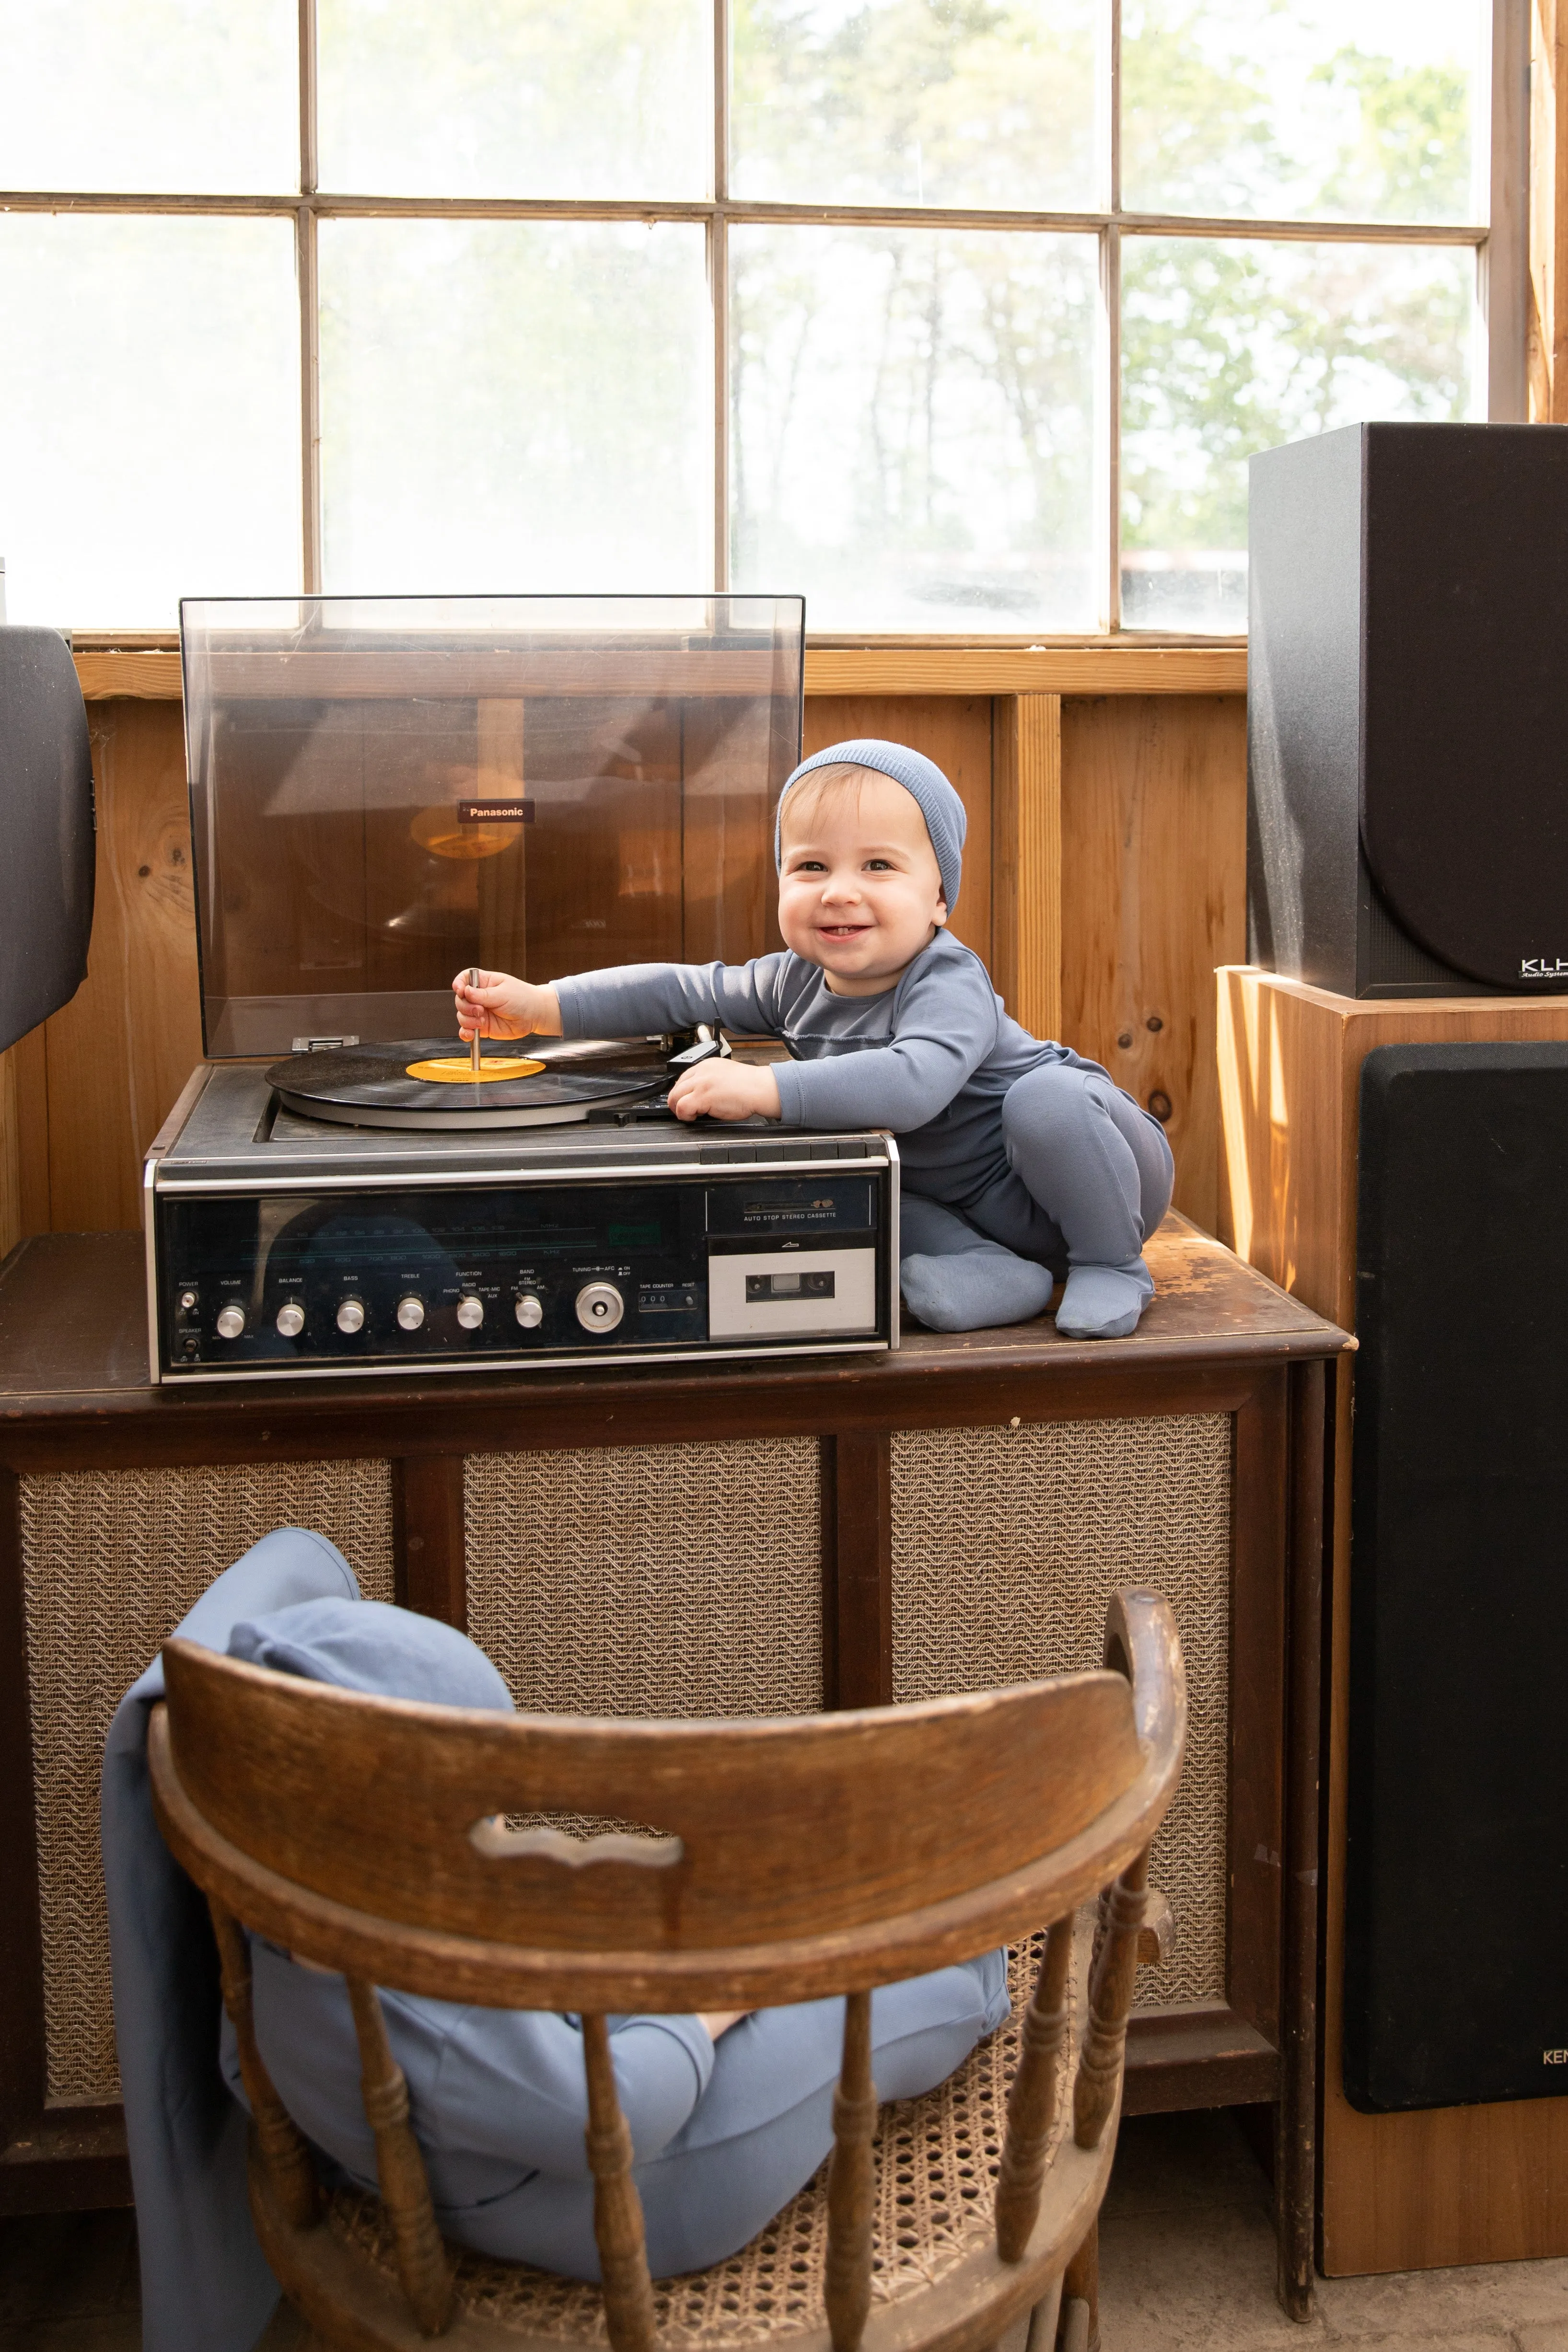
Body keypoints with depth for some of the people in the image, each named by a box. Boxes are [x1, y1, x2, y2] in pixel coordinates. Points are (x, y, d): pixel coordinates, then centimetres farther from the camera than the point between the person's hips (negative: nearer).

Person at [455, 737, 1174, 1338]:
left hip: (1078, 1170, -7)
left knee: (1046, 1097, -35)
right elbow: (684, 991, 4)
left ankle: (1110, 1264, -13)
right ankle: (994, 1271, -13)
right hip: (957, 1200, 7)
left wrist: (765, 1088, -53)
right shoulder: (797, 982, -6)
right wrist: (537, 1007, -4)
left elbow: (912, 1085, -50)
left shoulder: (948, 986, -30)